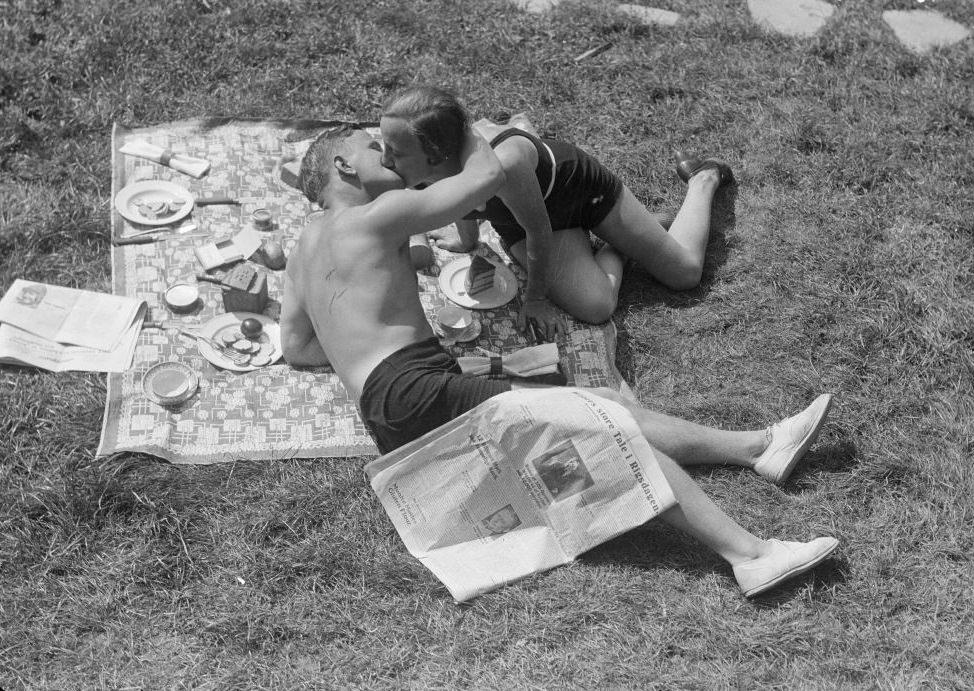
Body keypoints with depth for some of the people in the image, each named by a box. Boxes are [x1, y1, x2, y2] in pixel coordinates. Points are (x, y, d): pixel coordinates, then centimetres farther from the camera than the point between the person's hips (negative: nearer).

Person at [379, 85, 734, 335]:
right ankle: (615, 249, 16)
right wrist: (466, 241, 14)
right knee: (595, 308, -16)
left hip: (579, 184, -4)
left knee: (685, 272, 9)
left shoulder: (503, 165, -48)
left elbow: (538, 231, -29)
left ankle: (703, 179, 36)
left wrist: (535, 297, -15)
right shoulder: (428, 172, -30)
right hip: (516, 220, 4)